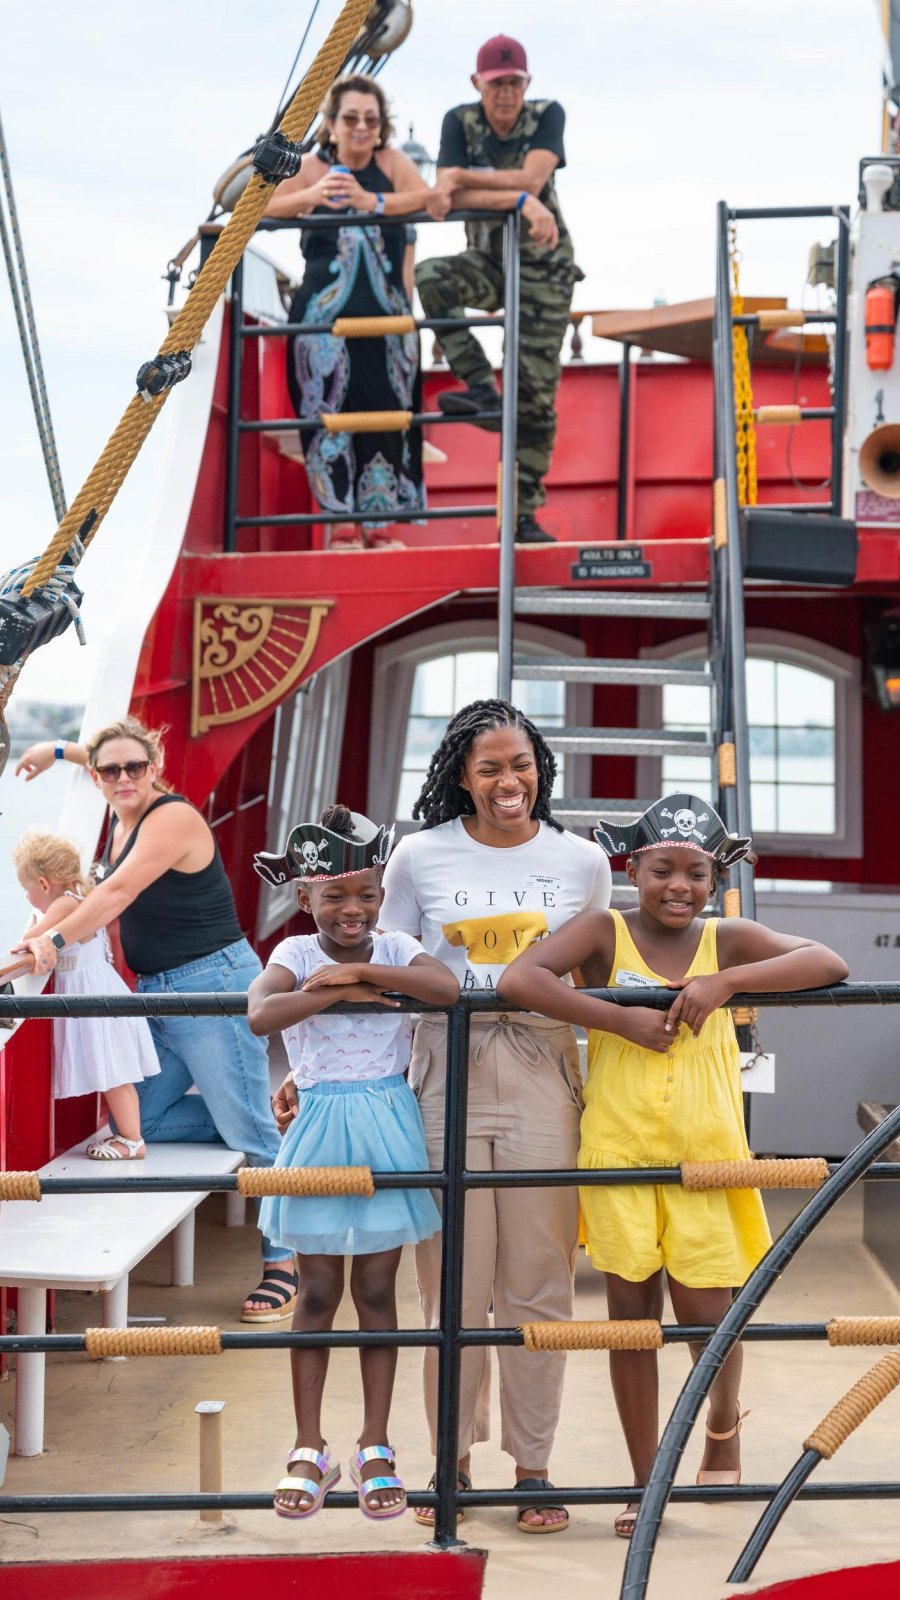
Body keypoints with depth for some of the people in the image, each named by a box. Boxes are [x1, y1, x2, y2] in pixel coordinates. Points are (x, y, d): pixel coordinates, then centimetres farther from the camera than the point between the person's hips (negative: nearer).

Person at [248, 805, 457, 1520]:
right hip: (319, 1129, 0)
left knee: (377, 1291, 8)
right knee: (317, 1294, 6)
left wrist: (357, 971, -24)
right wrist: (335, 992, -23)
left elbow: (447, 988, -25)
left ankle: (376, 1448, 17)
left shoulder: (396, 950, -3)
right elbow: (260, 1013, -25)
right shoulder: (296, 954, -5)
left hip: (386, 1129, 1)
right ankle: (309, 1451, 15)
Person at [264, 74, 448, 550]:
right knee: (329, 413, -4)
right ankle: (341, 522, 4)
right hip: (324, 316, -1)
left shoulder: (393, 163, 6)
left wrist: (373, 202, -22)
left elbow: (435, 203, -10)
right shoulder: (311, 167, 3)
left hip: (386, 318, 2)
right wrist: (313, 196, -25)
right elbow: (260, 210, -9)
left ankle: (377, 524, 11)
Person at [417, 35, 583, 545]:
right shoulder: (460, 122, -7)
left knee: (536, 394, -6)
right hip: (488, 262, 2)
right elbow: (452, 198, -21)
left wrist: (464, 177, -19)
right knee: (429, 277, -32)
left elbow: (531, 179, -24)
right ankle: (483, 389, -24)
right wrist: (521, 201, -32)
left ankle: (523, 515, 1)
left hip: (544, 267, -2)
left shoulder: (548, 116, -8)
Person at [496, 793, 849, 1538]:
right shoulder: (605, 932, -4)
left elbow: (829, 963, -10)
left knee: (706, 1312, 1)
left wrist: (726, 981, -21)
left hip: (704, 1155, 1)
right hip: (619, 1151, -1)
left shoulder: (727, 940, 1)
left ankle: (724, 1423, 35)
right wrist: (624, 1020, -21)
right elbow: (519, 979, -20)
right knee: (631, 1311, 6)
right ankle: (647, 1482, 19)